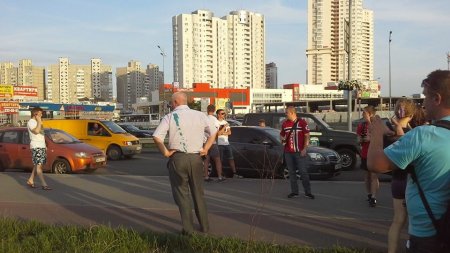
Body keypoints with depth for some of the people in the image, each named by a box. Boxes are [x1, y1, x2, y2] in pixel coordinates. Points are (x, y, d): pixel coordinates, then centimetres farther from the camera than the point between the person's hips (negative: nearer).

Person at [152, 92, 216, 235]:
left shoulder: (170, 117, -5)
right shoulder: (200, 115, 4)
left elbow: (157, 137, -16)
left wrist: (165, 152, -5)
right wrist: (205, 149, 10)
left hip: (177, 158, -3)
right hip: (196, 158, 3)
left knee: (182, 194, 8)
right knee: (198, 193, 16)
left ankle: (188, 228, 7)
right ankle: (204, 226, 23)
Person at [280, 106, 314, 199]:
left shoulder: (302, 122, -2)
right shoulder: (285, 124, 11)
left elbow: (307, 136, -4)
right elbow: (282, 135, 24)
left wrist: (304, 149, -11)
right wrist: (283, 139, 3)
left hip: (299, 152, -4)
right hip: (288, 152, 4)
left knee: (303, 172, -3)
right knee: (291, 172, 7)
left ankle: (308, 192, 3)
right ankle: (294, 192, 14)